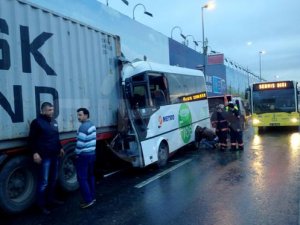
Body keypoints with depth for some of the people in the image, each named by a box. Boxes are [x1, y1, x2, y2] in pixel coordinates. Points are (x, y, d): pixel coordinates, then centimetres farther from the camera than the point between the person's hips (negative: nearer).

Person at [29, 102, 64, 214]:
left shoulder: (54, 122, 14)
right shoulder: (37, 122, -9)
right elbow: (32, 139, -12)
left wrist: (60, 147, 23)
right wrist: (35, 153, -19)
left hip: (54, 155, 8)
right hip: (44, 157, -7)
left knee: (53, 179, 16)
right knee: (43, 182, -3)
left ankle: (51, 198, 31)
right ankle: (41, 205, 9)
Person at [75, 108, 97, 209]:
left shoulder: (83, 127, -19)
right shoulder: (92, 125, 10)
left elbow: (80, 142, -23)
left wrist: (77, 153, -9)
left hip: (84, 155, -9)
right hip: (92, 154, 9)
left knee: (82, 178, -2)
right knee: (90, 176, 17)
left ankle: (88, 200, 1)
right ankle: (92, 197, 25)